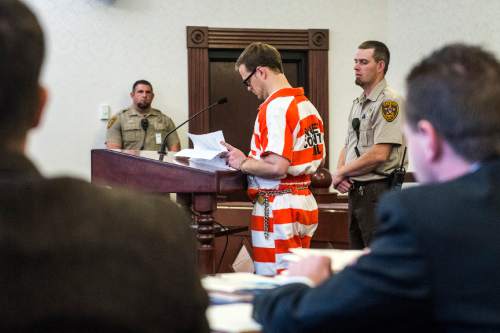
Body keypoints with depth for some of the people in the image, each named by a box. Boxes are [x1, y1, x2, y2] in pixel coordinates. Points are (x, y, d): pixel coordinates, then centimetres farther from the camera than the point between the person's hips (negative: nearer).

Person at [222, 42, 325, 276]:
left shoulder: (275, 107, -14)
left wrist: (243, 163, -6)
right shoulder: (307, 105, 13)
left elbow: (277, 167, -23)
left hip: (279, 207, -9)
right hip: (305, 202, 9)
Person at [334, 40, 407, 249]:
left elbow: (379, 154, -20)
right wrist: (340, 175, 1)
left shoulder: (389, 102, -13)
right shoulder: (358, 103, 17)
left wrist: (341, 173, -9)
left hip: (377, 192, -9)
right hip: (355, 191, 9)